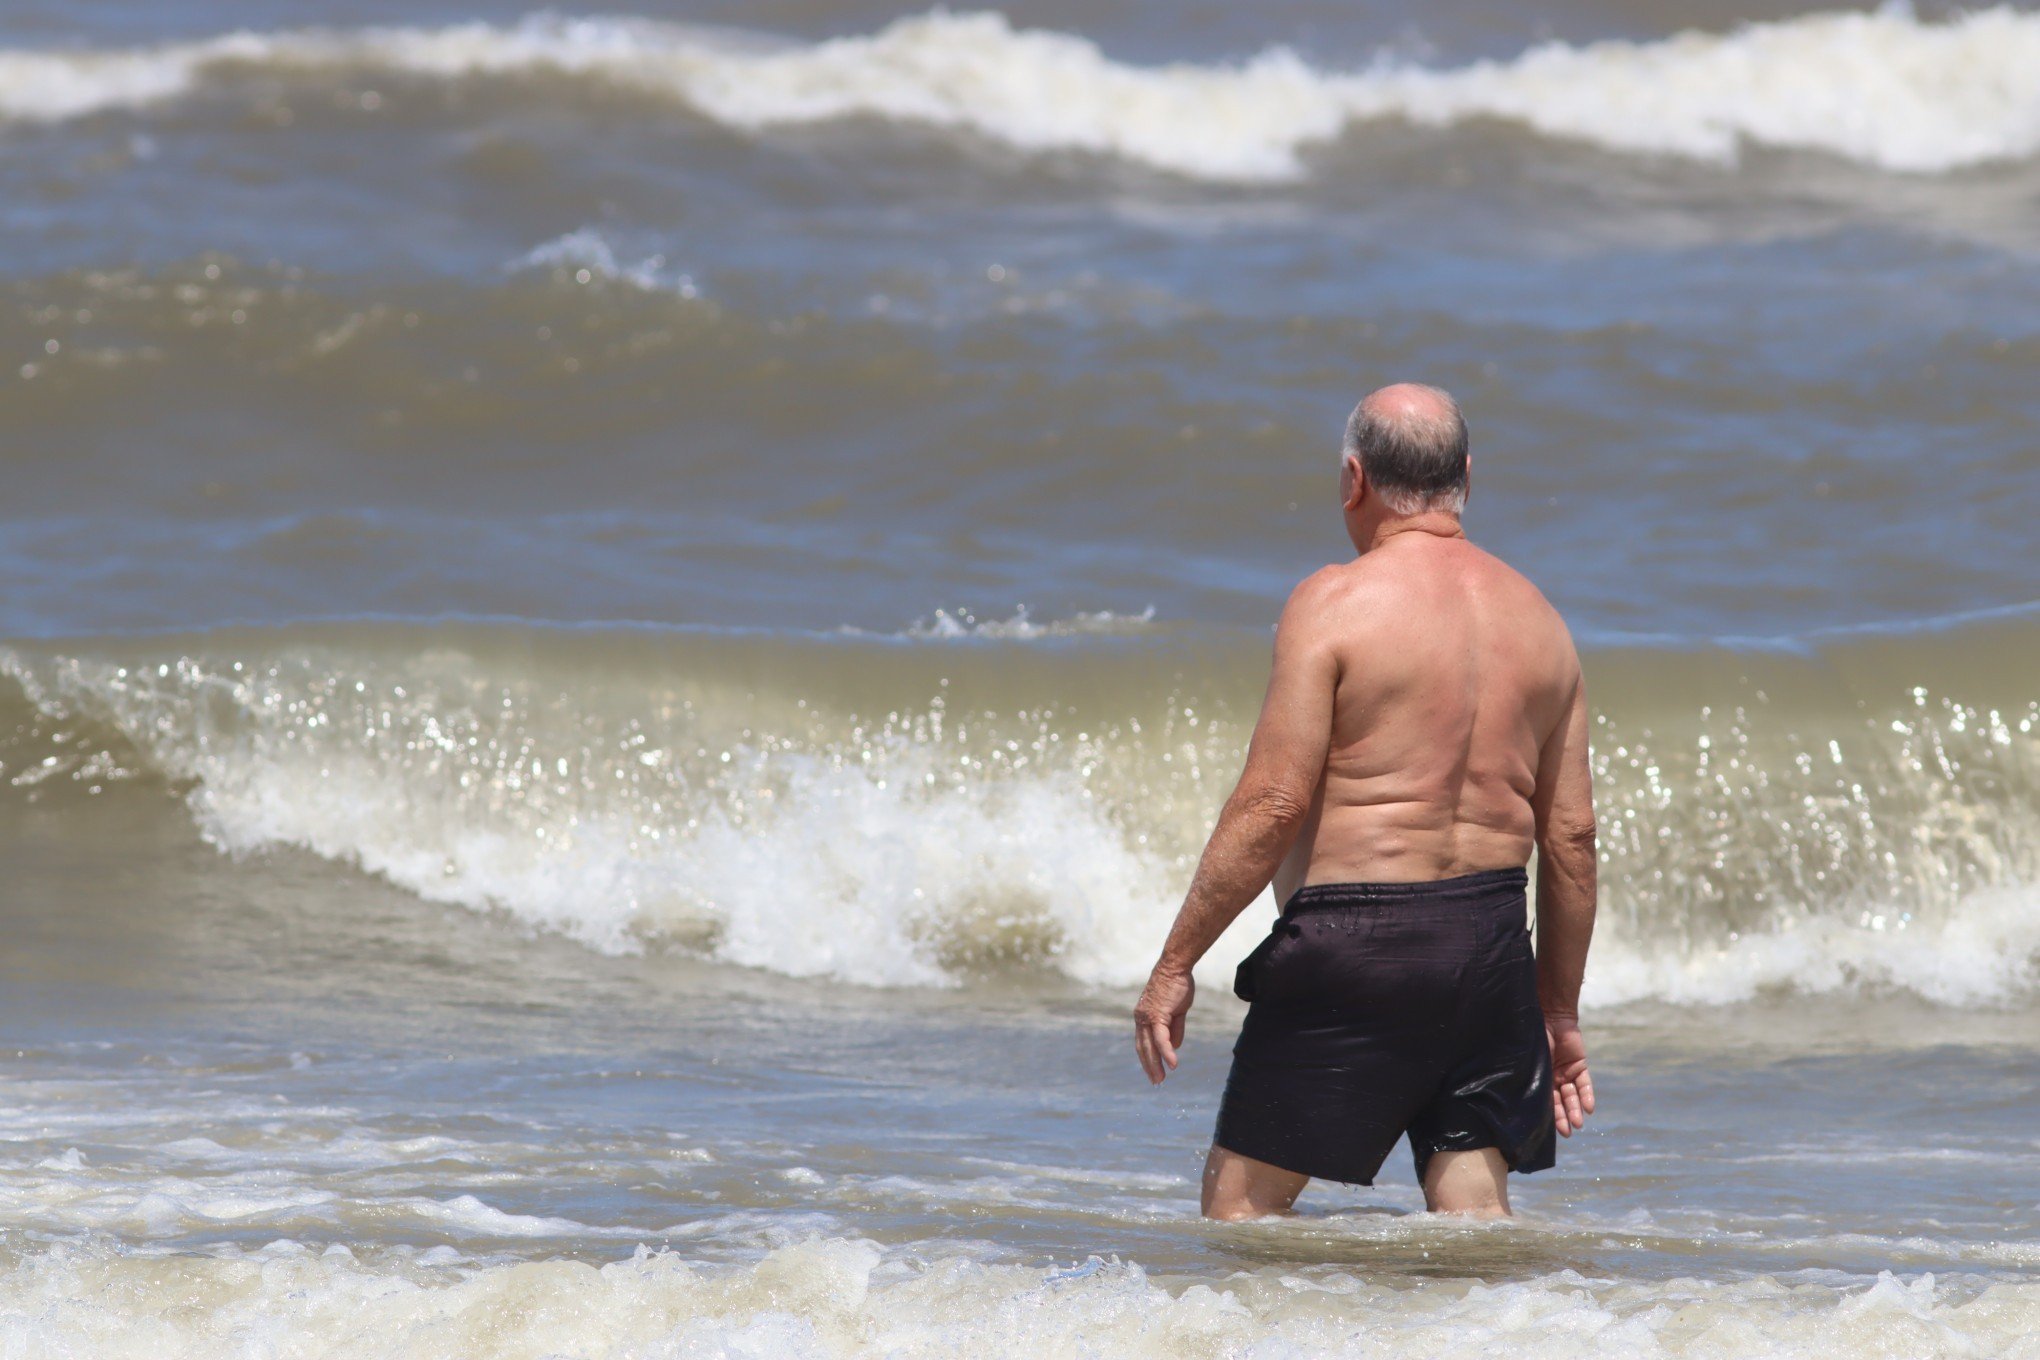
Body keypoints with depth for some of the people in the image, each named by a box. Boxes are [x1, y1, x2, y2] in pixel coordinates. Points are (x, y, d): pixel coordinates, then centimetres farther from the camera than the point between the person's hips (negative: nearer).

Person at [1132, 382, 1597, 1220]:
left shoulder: (1335, 604, -8)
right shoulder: (1536, 619, 10)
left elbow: (1273, 804, -12)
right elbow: (1571, 835, 11)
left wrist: (1176, 963, -7)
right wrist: (1559, 1011, 19)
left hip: (1353, 940, -6)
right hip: (1492, 944, 6)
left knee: (1241, 1198, 2)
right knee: (1473, 1209, 8)